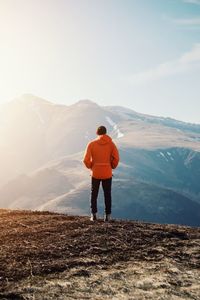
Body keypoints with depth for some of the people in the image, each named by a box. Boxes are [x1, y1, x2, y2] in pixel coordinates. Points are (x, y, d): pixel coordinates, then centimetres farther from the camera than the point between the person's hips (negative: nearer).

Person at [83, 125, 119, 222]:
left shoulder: (91, 144, -5)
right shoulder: (111, 143, -3)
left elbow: (86, 160, -10)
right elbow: (116, 158, -12)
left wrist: (90, 167, 9)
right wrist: (112, 167, 7)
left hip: (95, 173, 0)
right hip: (107, 174, 1)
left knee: (94, 194, 15)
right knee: (107, 195, 13)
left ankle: (93, 215, 13)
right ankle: (107, 216, 13)